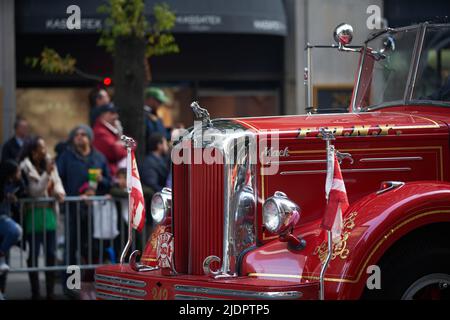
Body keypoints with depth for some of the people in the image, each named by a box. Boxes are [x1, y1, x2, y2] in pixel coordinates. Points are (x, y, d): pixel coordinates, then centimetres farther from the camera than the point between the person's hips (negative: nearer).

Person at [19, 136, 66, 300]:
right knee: (34, 253, -1)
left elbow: (57, 182, 10)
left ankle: (50, 291, 14)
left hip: (50, 212, 6)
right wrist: (47, 174, -23)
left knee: (51, 253, 6)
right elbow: (35, 191, -14)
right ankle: (35, 292, 4)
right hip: (34, 214, -6)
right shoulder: (26, 168, -10)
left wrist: (59, 192, -12)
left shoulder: (49, 163, 8)